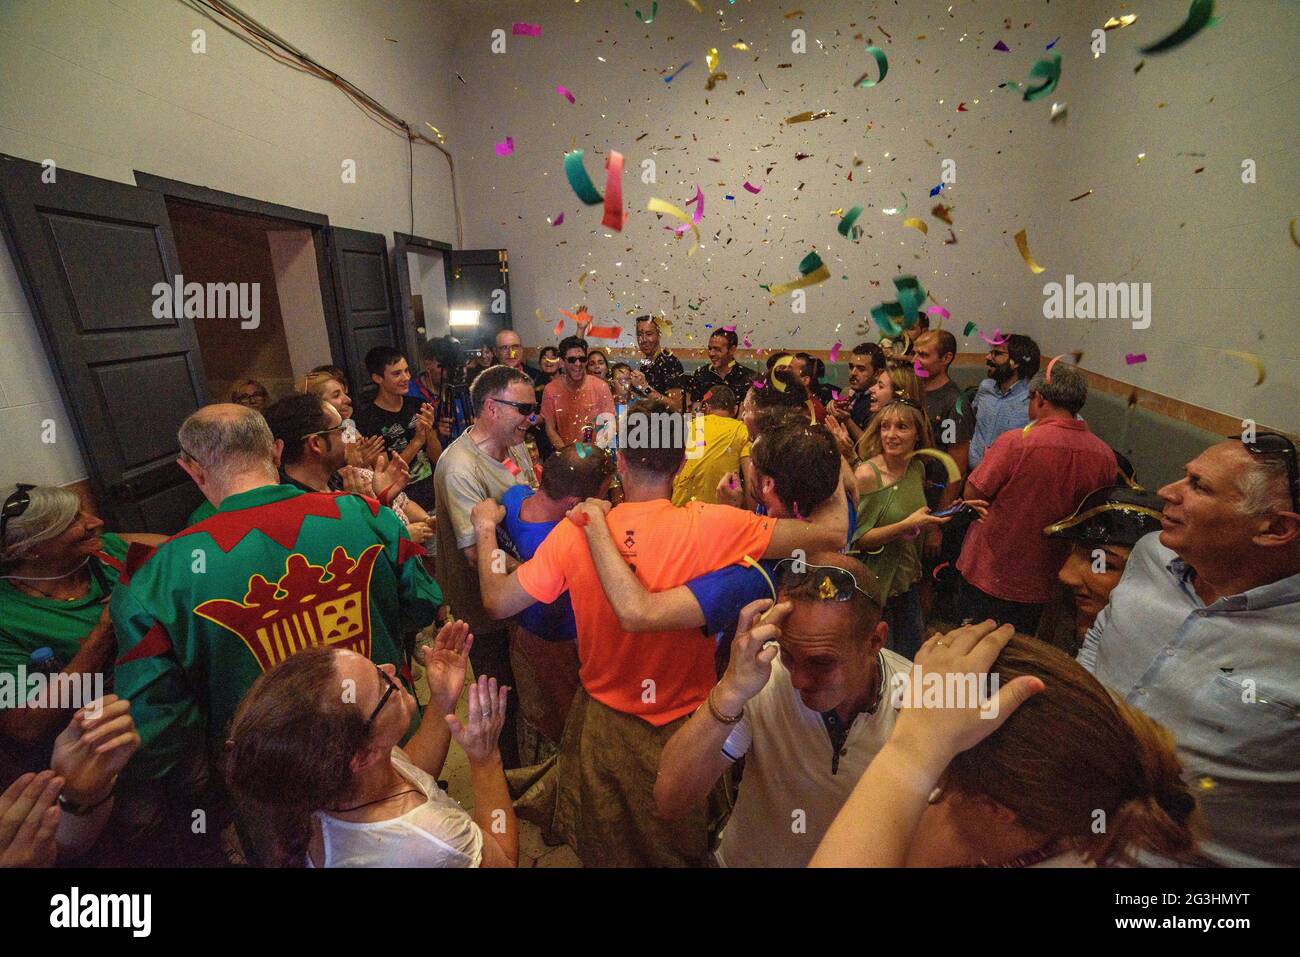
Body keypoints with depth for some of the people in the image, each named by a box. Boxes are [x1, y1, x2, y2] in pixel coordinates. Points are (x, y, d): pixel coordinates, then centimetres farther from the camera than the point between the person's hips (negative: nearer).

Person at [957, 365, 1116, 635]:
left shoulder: (1015, 441, -23)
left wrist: (989, 458, 3)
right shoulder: (1105, 456, -7)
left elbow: (973, 494, -14)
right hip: (1043, 585, 4)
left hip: (987, 576, -4)